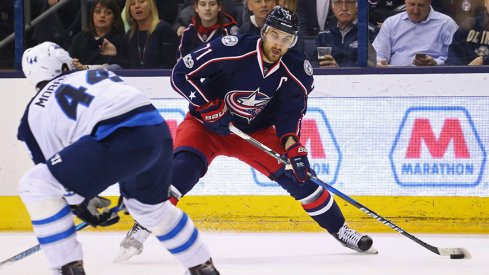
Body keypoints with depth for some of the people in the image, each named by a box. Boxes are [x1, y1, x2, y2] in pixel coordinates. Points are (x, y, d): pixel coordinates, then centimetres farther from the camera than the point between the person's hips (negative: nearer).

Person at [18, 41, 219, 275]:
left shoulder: (36, 110, 19)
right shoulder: (99, 74, 34)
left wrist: (80, 203, 35)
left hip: (118, 141, -7)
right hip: (159, 132, 7)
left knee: (35, 186, 4)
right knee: (149, 205, 36)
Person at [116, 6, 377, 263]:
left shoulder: (297, 70, -14)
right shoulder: (231, 49, -26)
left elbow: (292, 111, -7)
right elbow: (181, 74, -21)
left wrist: (293, 146, -23)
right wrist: (208, 107, -25)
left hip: (255, 131, 4)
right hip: (206, 124, -4)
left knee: (296, 173, -6)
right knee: (185, 167, -31)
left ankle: (339, 230, 12)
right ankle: (142, 227, -26)